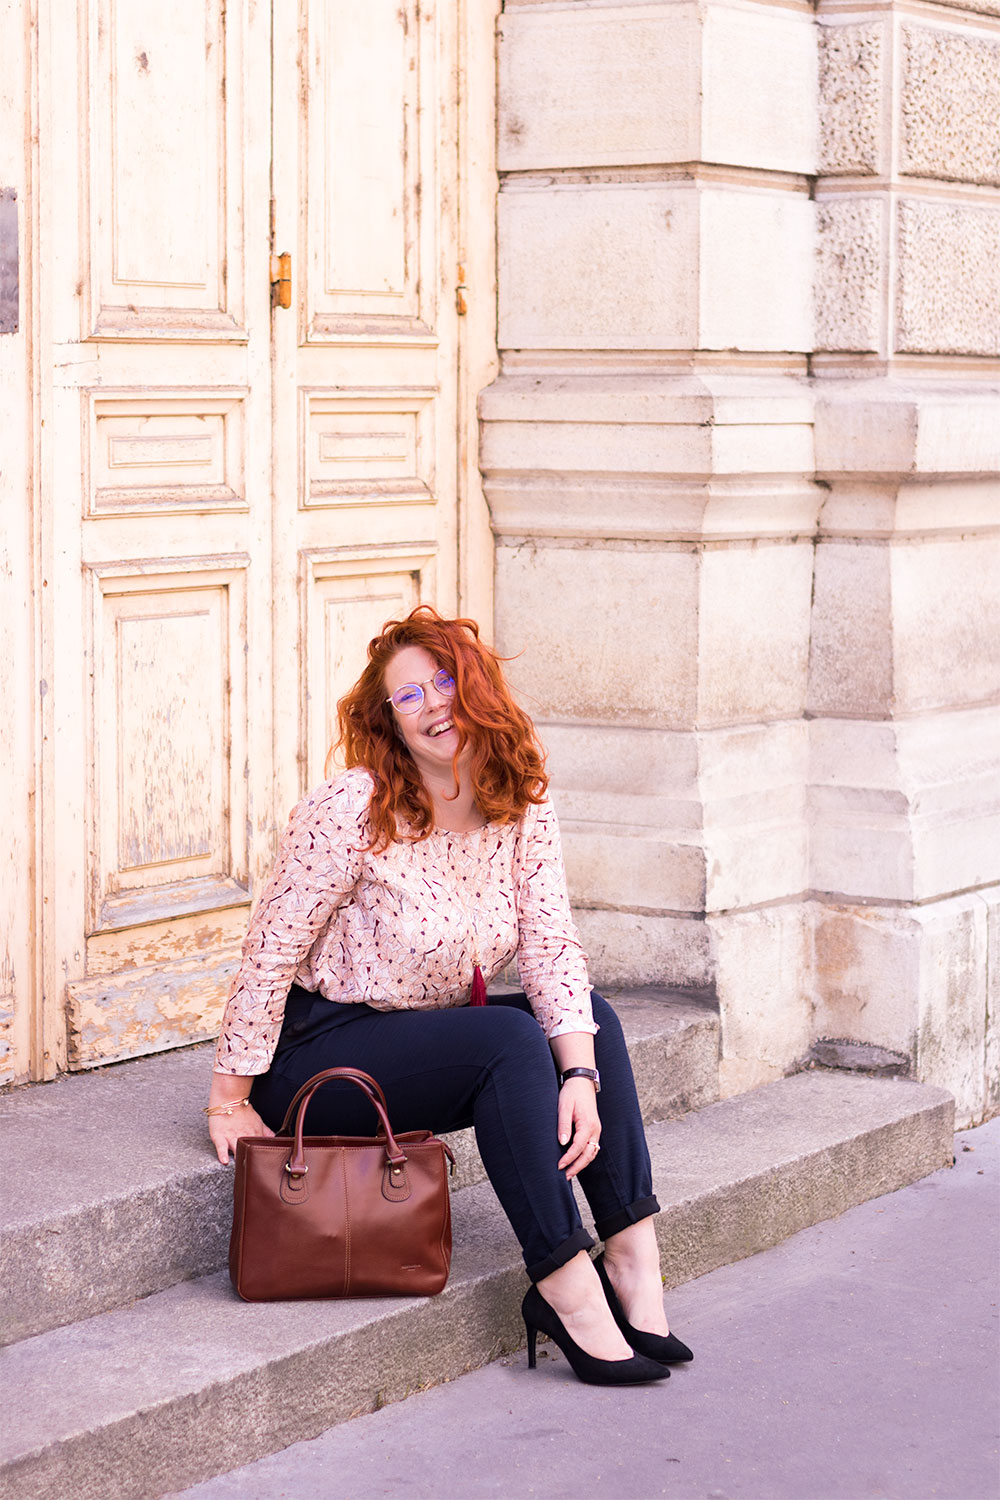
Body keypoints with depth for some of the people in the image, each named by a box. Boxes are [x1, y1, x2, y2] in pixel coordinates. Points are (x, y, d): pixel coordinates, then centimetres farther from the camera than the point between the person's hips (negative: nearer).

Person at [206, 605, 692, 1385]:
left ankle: (634, 1260, -16)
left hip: (431, 1036, 7)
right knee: (513, 1040, -27)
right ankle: (564, 1286, -26)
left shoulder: (523, 807, -2)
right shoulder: (352, 811, -20)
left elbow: (552, 946, -7)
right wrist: (231, 1102, -15)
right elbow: (271, 952, -17)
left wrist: (581, 1074, -22)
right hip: (319, 1051, -7)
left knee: (592, 1019, -13)